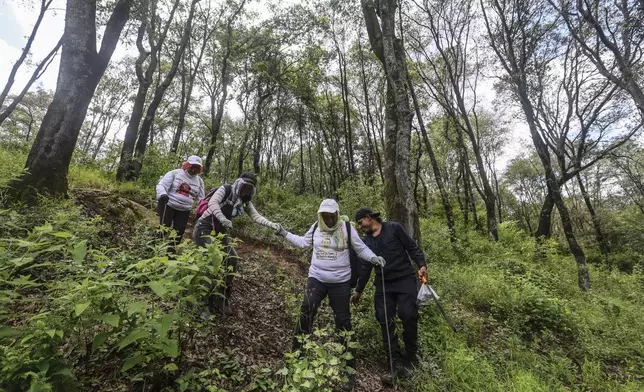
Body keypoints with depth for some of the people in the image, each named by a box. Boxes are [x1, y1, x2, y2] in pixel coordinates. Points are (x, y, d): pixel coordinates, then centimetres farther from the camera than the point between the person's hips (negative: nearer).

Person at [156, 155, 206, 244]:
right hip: (168, 205, -4)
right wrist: (162, 194, -33)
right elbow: (161, 185, -11)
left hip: (184, 210, 4)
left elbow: (201, 198, 13)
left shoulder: (199, 181, 8)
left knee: (179, 233, 6)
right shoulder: (175, 173, -5)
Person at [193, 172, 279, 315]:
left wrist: (271, 224, -21)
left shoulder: (245, 201, 4)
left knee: (232, 259, -1)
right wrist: (223, 219, -44)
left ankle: (223, 295, 15)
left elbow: (256, 216, -4)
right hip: (204, 227, -7)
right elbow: (212, 203, -28)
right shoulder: (226, 189, -13)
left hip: (220, 231, 7)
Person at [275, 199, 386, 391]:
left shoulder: (347, 228, -10)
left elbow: (361, 249, -4)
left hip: (340, 282, -2)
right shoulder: (315, 227, 0)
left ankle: (349, 368, 25)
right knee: (306, 314, -2)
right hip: (316, 278, 2)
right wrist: (285, 233, 11)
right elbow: (303, 242, 14)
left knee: (343, 321, 8)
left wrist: (373, 257, -21)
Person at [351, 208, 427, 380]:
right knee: (385, 320, -2)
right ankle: (397, 361, 9)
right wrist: (358, 290, 18)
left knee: (408, 315, -11)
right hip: (383, 284, 5)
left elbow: (412, 248, -2)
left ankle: (411, 355, 13)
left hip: (405, 279, -4)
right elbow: (366, 267, 16)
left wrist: (421, 265, -17)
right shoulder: (366, 241, 11)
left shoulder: (394, 228, -3)